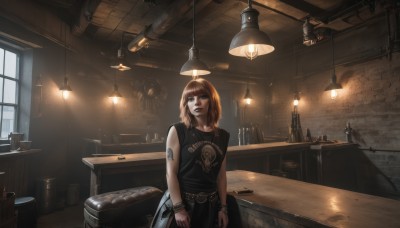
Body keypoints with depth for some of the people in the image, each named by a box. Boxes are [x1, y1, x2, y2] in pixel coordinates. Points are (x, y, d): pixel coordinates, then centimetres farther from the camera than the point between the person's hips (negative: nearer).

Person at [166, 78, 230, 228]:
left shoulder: (223, 136, 2)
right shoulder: (177, 131, -10)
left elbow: (221, 175, 6)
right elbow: (171, 173, -11)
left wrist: (223, 207, 6)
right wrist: (178, 208, -14)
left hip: (211, 204, 4)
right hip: (184, 202, -3)